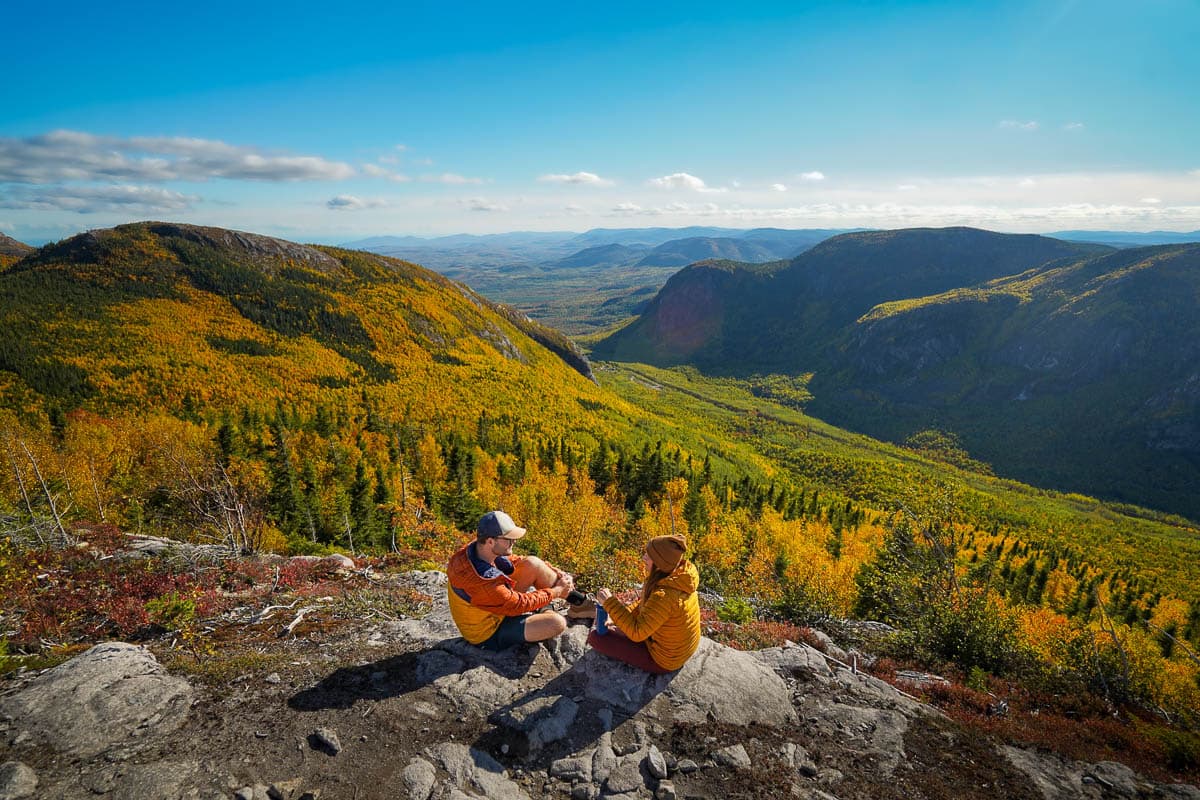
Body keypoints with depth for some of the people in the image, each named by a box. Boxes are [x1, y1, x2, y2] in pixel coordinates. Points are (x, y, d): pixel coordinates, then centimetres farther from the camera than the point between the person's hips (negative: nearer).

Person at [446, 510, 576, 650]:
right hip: (490, 634, -8)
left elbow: (516, 561, 1)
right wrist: (557, 591, -14)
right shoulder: (479, 582, -39)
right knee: (557, 623, -25)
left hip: (496, 609, 8)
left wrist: (555, 572, -6)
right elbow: (519, 604, -26)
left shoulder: (479, 548, -15)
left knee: (533, 563, -8)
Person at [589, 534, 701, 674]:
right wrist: (616, 617, -1)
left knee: (596, 637, -4)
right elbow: (646, 603, 5)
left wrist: (610, 603, -27)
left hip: (664, 660, -9)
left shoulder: (664, 596, -36)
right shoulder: (678, 574, -9)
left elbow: (636, 632, -31)